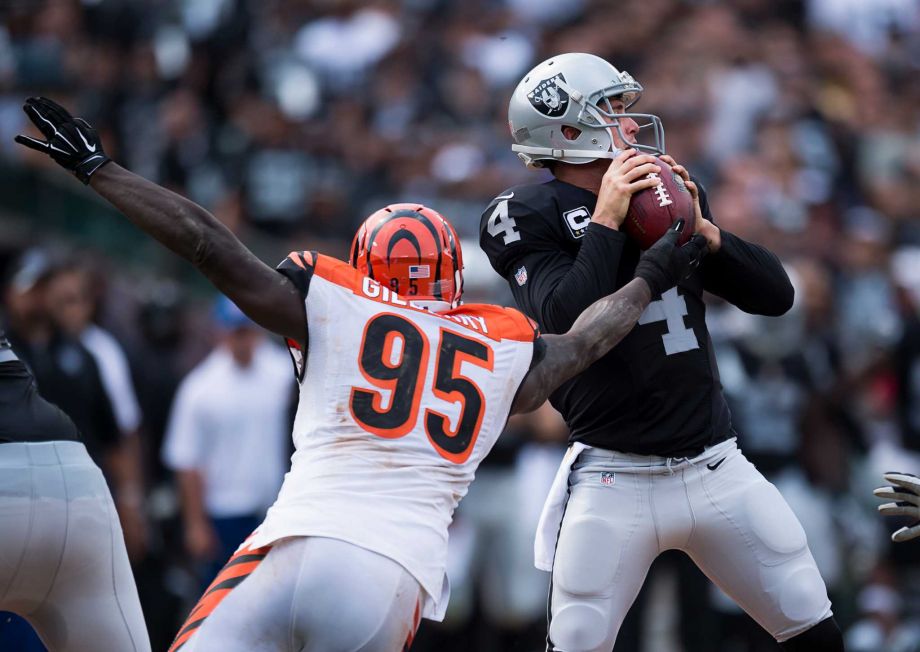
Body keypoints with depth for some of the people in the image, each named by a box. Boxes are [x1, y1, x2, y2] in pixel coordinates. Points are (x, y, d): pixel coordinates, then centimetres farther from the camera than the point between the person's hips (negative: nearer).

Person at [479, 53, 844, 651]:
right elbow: (568, 325, -22)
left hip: (718, 467, 5)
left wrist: (702, 230, -7)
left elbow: (775, 296, 7)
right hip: (615, 482, -5)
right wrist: (606, 220, -18)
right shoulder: (530, 216, -5)